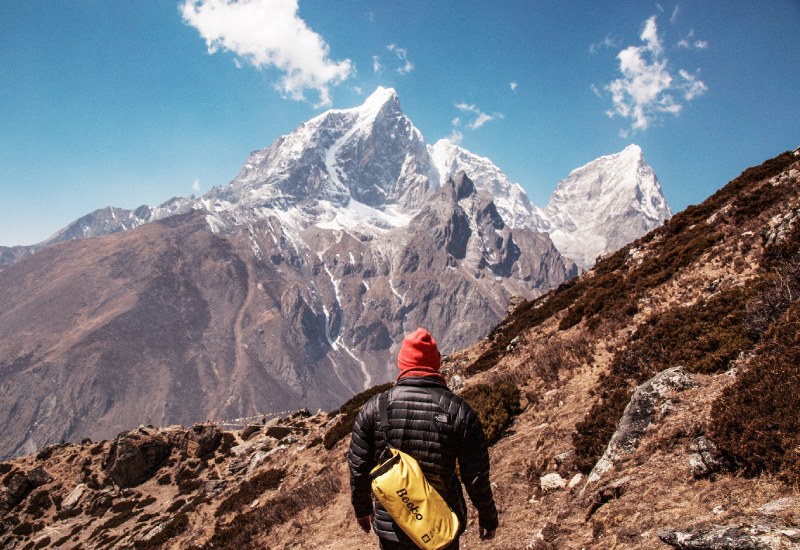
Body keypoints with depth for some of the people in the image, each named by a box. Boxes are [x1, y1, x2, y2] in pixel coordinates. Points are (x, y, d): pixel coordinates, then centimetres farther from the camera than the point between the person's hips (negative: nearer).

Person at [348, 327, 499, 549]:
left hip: (391, 527, 1)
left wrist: (361, 507, 14)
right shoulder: (459, 411, -15)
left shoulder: (374, 408, -12)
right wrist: (487, 515, 7)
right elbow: (476, 476, -10)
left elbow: (358, 468, -4)